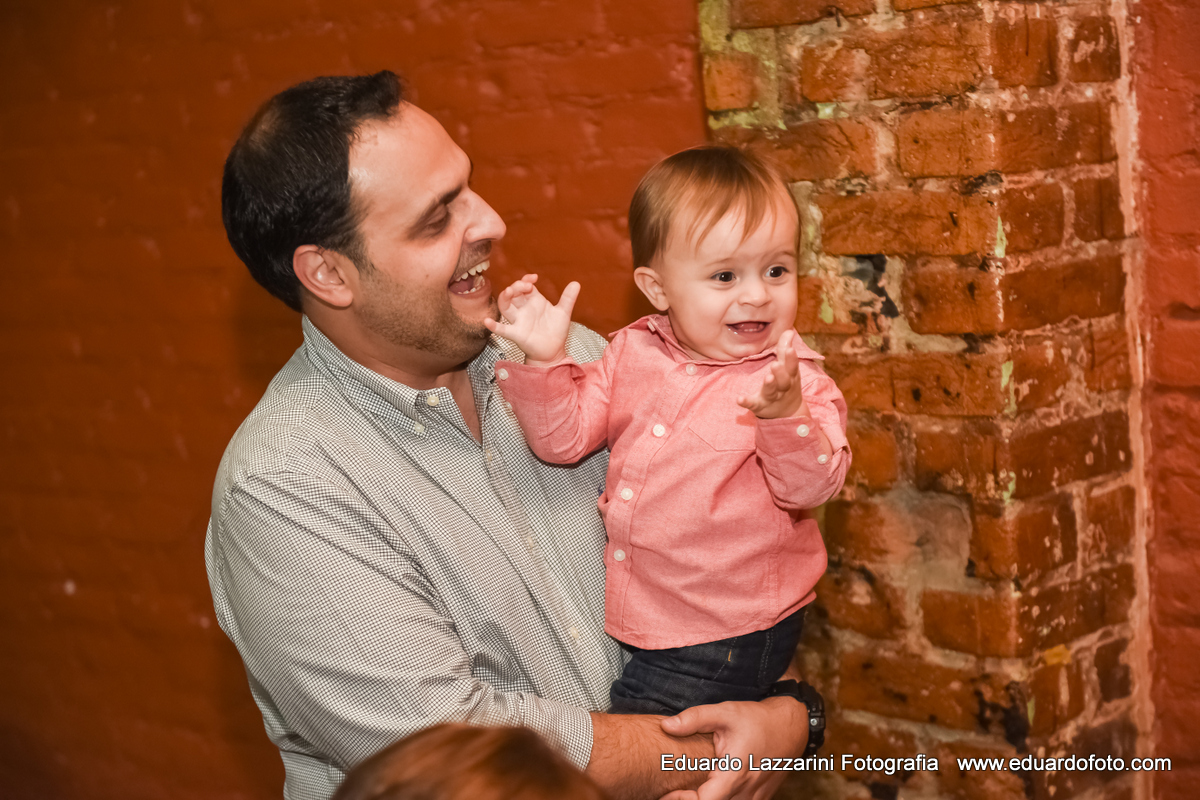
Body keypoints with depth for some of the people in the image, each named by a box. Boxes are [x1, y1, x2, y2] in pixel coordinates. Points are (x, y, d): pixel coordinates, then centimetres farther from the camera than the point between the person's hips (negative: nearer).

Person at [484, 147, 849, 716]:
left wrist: (785, 414, -40)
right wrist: (544, 360, -16)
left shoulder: (793, 380, -12)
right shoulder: (632, 355, 1)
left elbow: (812, 487, -22)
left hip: (726, 636, -6)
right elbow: (563, 438, 0)